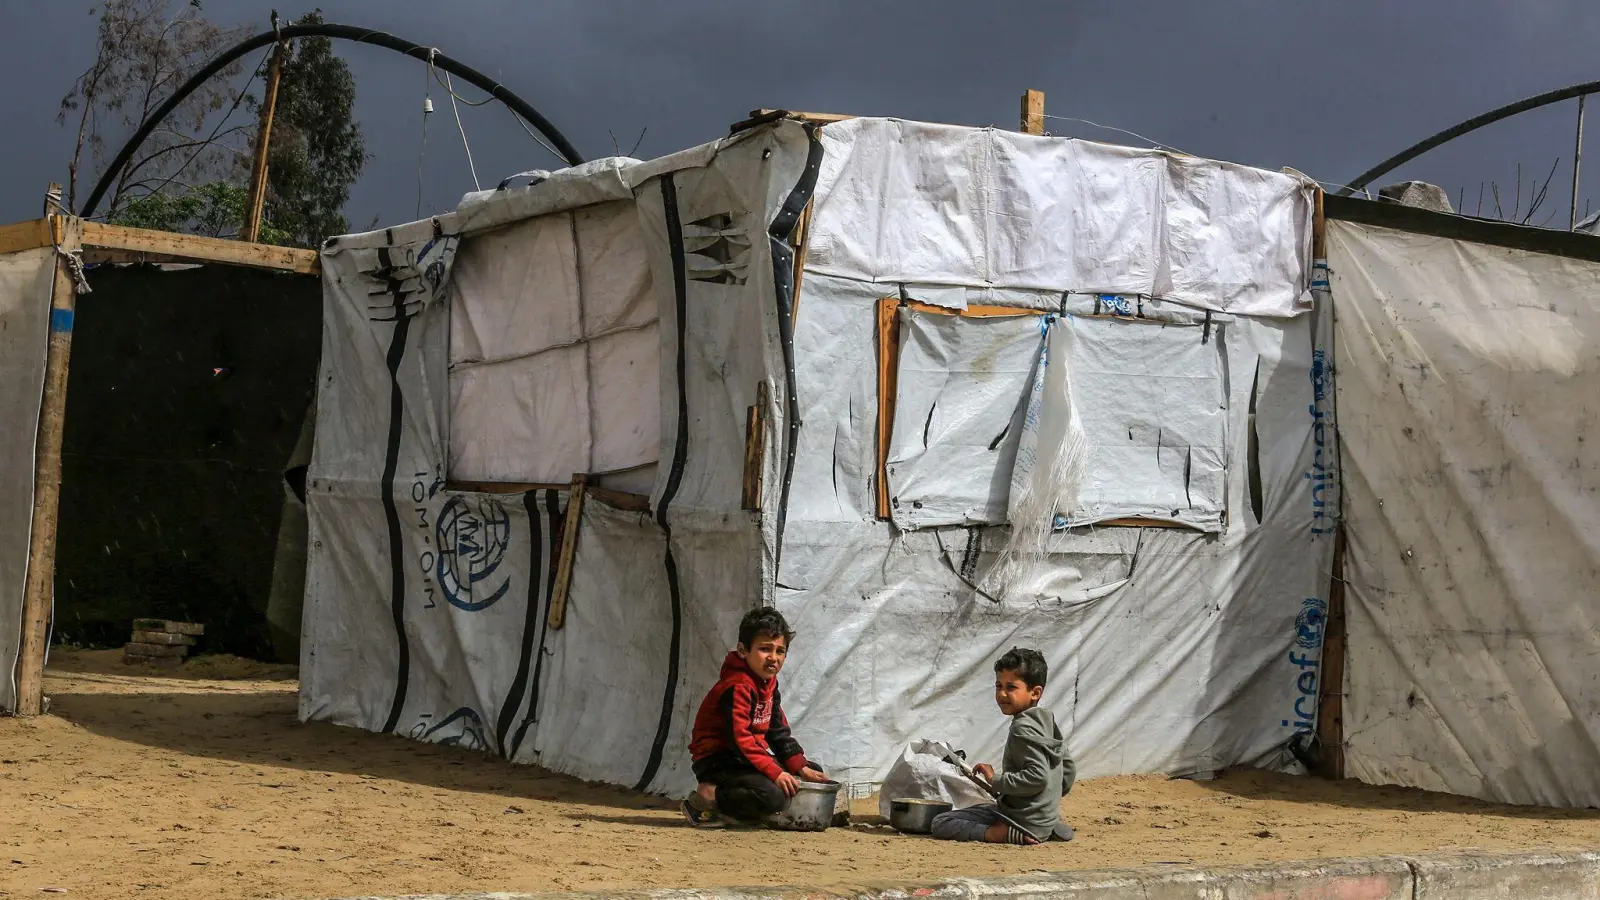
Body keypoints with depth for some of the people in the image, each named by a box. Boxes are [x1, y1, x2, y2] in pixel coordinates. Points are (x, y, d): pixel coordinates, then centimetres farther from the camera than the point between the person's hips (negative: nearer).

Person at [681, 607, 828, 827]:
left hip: (748, 757, 11)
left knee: (814, 772, 14)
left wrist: (801, 767, 4)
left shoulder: (769, 682, 13)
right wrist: (774, 772, -30)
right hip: (718, 762, -11)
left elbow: (778, 731, 15)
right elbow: (738, 737, -27)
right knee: (773, 796, -33)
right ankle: (709, 796, -15)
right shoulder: (737, 687, -19)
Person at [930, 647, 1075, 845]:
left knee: (941, 823, -8)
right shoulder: (1047, 721, 11)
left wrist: (996, 780, -18)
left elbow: (1037, 777, -28)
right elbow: (1069, 770, 20)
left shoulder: (1023, 728, -17)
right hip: (1046, 817, 9)